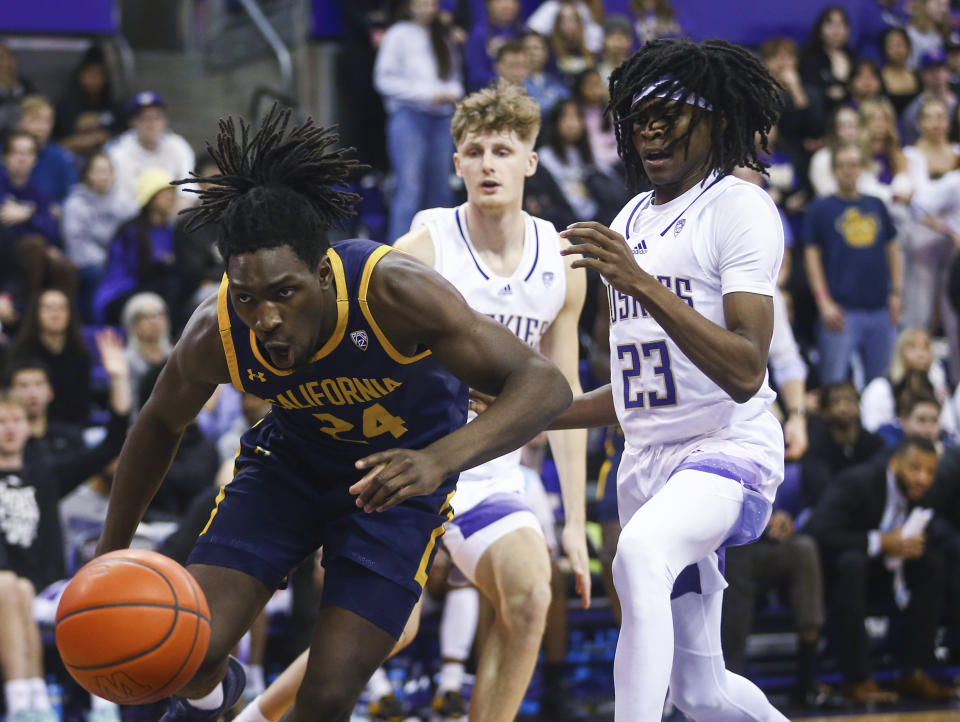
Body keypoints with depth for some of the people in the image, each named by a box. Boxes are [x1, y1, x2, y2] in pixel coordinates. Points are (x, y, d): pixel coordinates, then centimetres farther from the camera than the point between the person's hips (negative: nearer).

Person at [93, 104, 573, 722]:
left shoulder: (394, 292, -35)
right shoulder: (215, 335, -25)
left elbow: (545, 385, -37)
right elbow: (160, 424, -2)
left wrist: (440, 459, -54)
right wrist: (110, 557, 3)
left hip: (401, 471, -2)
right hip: (290, 457, 2)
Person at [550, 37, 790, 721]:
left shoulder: (742, 208, -8)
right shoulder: (629, 221, 16)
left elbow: (745, 374, -22)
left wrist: (642, 284, -29)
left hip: (730, 448, -8)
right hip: (648, 461, 8)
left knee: (639, 553, -39)